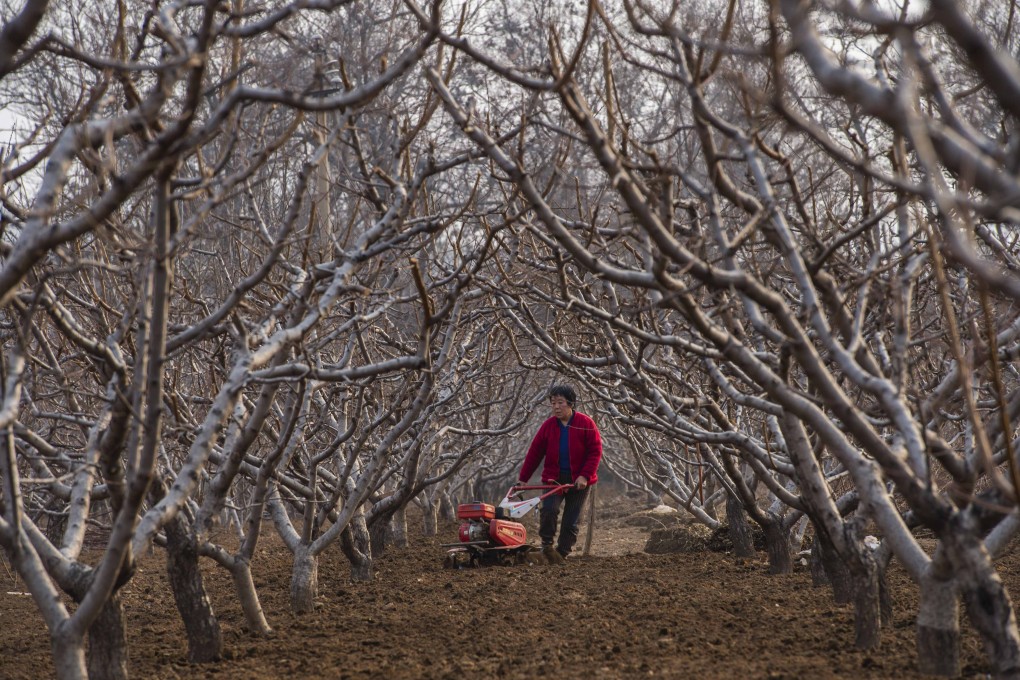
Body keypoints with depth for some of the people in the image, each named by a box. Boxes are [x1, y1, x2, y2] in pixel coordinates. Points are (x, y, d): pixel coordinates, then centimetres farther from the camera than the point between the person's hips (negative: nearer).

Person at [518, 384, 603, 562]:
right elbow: (534, 453, 4)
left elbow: (595, 452, -6)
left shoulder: (586, 423, -5)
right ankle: (547, 544, -4)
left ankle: (561, 554, 11)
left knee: (571, 521, 1)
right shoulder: (548, 426, 2)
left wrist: (585, 475, -16)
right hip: (553, 478, 1)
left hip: (579, 481, -1)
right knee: (548, 509, -22)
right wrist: (523, 479, 1)